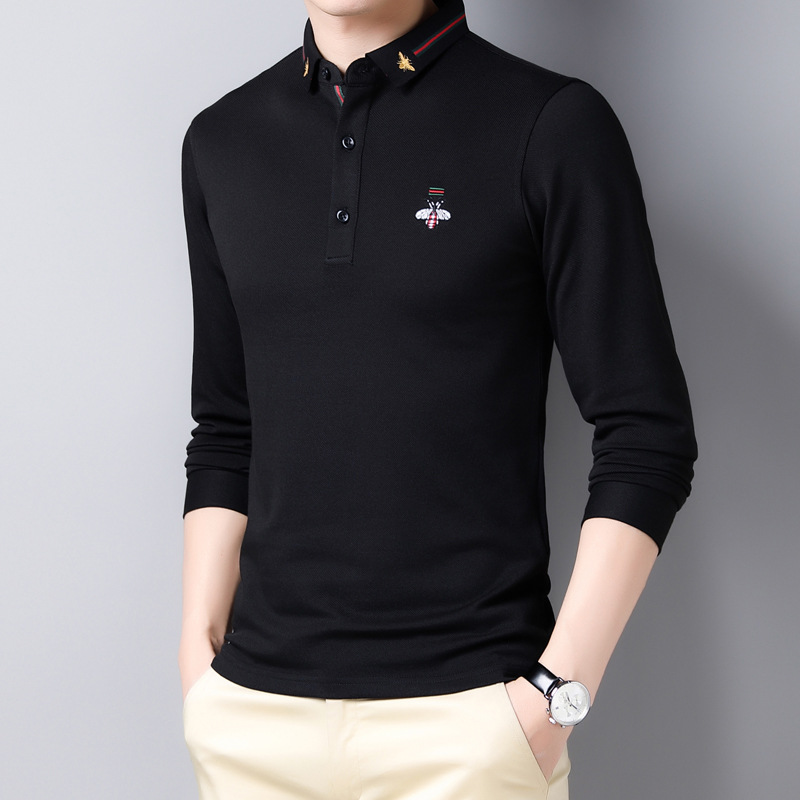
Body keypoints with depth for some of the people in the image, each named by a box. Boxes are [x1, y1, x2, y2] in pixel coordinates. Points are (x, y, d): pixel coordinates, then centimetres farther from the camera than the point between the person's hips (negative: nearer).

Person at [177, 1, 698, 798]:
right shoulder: (221, 141, 8)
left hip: (465, 709, -3)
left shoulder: (553, 124, -6)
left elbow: (648, 438, -6)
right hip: (253, 704, 4)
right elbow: (224, 433, 13)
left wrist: (555, 696, -11)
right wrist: (198, 654, 7)